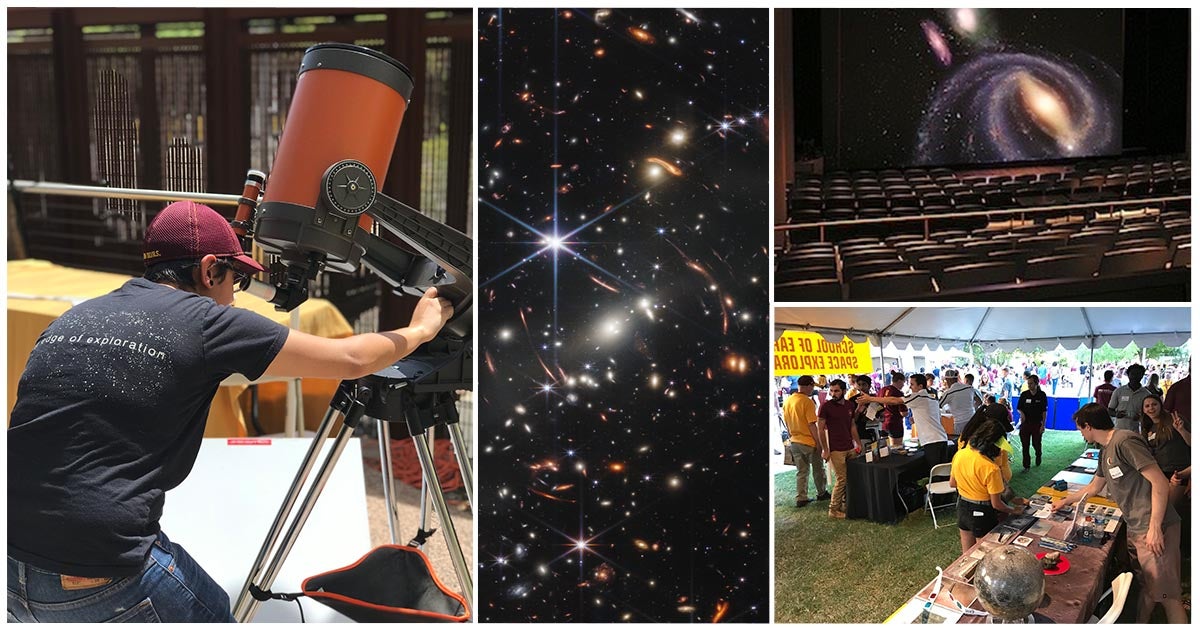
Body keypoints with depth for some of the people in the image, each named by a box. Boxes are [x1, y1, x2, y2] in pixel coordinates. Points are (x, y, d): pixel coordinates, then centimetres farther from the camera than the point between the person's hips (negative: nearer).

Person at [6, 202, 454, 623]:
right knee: (213, 614, 21)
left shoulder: (72, 317, 10)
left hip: (15, 576, 7)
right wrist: (419, 330, 20)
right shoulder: (205, 322, -6)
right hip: (103, 586, -6)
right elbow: (350, 361, 1)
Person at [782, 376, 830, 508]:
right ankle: (821, 493, 28)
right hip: (809, 442, -6)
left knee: (801, 472, 13)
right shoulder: (807, 401, -18)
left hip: (794, 441, 6)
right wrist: (819, 443, -12)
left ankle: (801, 498, 11)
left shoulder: (787, 401, 3)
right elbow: (812, 425, -18)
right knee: (818, 469, 14)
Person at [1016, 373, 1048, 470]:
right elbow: (1019, 408, 7)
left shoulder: (1042, 395, -4)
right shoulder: (1024, 394, 1)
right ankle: (1026, 465, 8)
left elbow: (1044, 411, -2)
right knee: (1025, 445, 1)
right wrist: (1021, 413, -16)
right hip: (1025, 423, 2)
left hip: (1037, 423, -1)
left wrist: (1043, 425, -6)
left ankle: (1038, 456, 40)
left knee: (1036, 444, 9)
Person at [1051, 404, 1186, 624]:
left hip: (1155, 530, -10)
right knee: (1146, 587, 17)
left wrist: (1155, 528, -22)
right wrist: (1065, 501, 42)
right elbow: (1093, 488, 33)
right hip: (1135, 529, 10)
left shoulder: (1124, 441, -14)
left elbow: (1160, 483, -19)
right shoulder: (1106, 451, 17)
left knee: (1166, 595, -6)